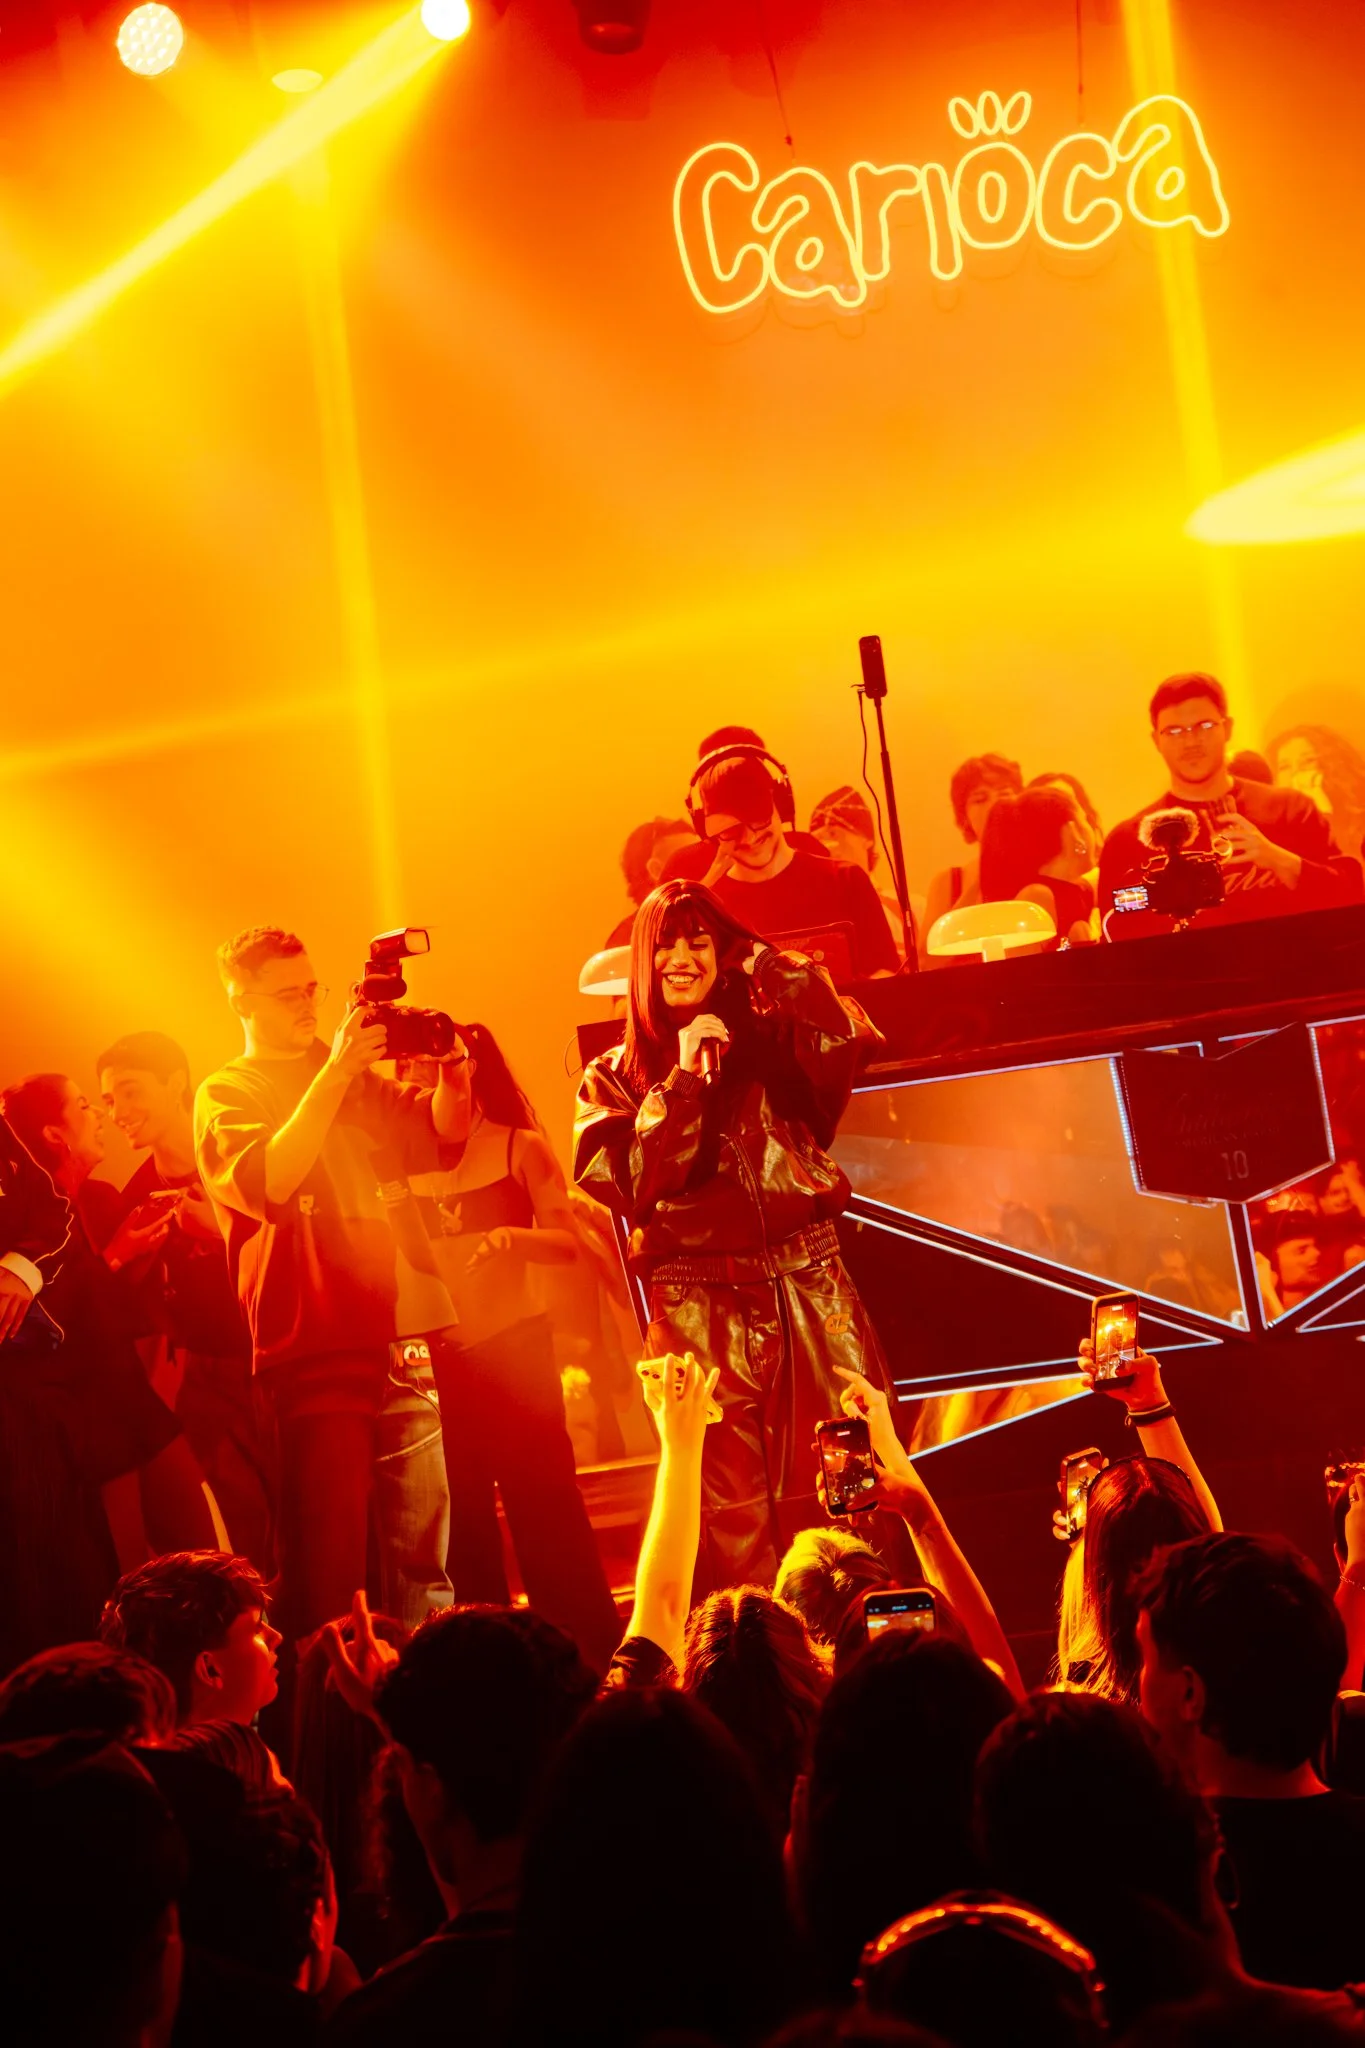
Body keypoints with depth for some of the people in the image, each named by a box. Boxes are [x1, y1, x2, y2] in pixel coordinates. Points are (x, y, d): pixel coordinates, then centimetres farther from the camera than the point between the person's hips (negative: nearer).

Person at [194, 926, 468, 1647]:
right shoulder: (224, 1096, 4)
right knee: (329, 1558, -9)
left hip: (391, 1334, 4)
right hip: (312, 1349, -4)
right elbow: (270, 1184, -15)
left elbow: (445, 1128, 11)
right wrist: (332, 1075, -20)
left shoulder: (354, 1078, 19)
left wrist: (449, 1067, -9)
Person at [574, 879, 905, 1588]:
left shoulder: (771, 1038, 12)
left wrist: (766, 964, -1)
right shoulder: (616, 1076, 10)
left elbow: (843, 1039, -10)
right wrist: (683, 1079, -8)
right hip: (701, 1310, -1)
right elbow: (630, 1185, -4)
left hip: (809, 1291, 1)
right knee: (731, 1513, -4)